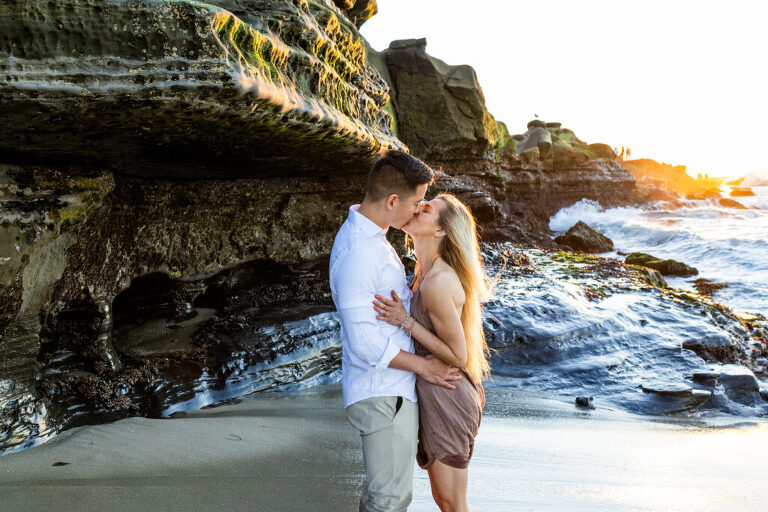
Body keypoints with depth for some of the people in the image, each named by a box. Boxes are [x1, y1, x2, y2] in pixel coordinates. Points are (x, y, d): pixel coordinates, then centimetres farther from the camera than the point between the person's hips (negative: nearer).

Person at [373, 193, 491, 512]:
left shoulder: (439, 284, -27)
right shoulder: (426, 270, 4)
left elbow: (457, 356, -21)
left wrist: (405, 321, -23)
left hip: (446, 400, -9)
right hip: (436, 395, 9)